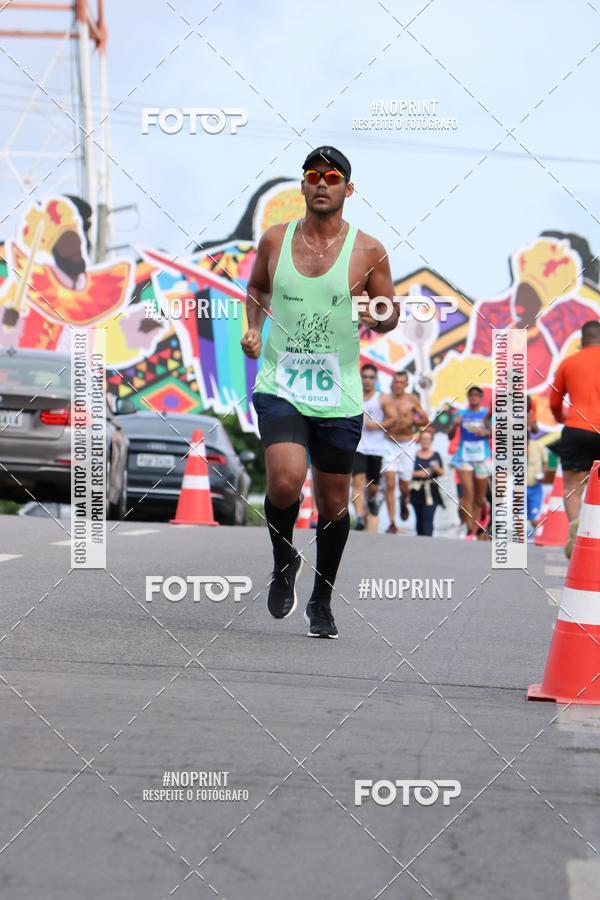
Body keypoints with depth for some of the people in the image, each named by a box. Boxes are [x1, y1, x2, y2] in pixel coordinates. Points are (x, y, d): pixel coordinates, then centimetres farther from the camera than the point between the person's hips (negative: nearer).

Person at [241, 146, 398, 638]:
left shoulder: (368, 251, -2)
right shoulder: (274, 240, 3)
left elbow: (391, 313, 6)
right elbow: (257, 287, 21)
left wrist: (377, 316, -16)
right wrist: (254, 327, 3)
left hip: (338, 396, 0)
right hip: (280, 387, 0)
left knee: (333, 503, 8)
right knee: (285, 482, -22)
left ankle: (322, 602, 29)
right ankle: (283, 561, 9)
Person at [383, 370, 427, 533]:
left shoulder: (412, 400, 1)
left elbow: (425, 420, 4)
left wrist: (413, 421, -13)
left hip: (406, 445, 1)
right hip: (389, 444, 0)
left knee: (404, 485, 8)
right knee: (390, 484, -9)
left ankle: (404, 502, 45)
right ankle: (392, 523, -7)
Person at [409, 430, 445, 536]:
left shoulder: (436, 455, 8)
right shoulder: (413, 455, 3)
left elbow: (442, 473, 11)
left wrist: (437, 469, -10)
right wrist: (418, 473, -14)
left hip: (431, 491, 0)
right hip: (417, 491, 0)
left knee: (428, 518, -11)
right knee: (420, 518, 9)